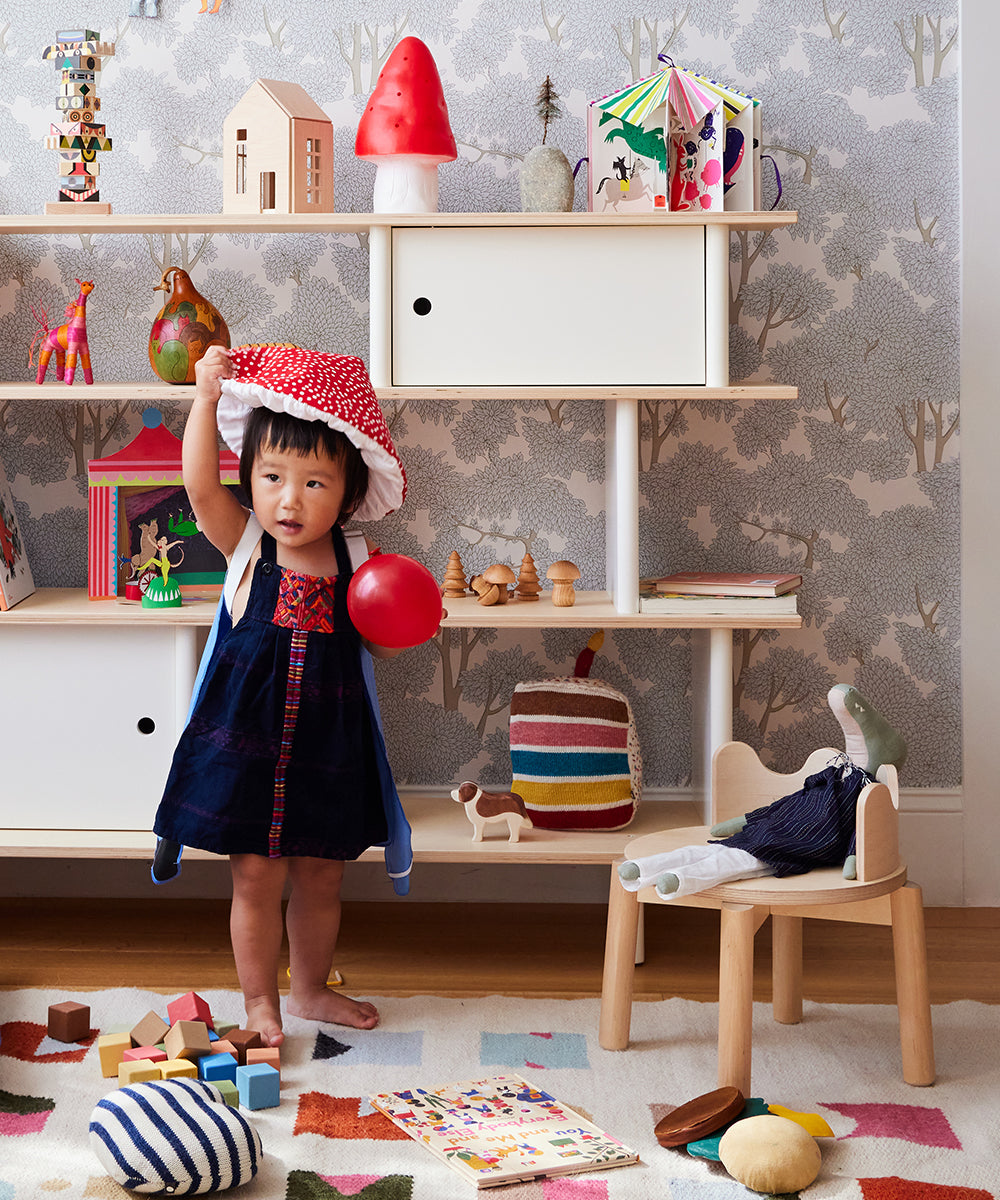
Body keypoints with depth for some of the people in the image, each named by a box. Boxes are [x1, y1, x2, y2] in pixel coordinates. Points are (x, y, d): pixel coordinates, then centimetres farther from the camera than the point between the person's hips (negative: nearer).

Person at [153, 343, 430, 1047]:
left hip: (328, 747, 3)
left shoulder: (354, 563, -1)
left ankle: (311, 988, 36)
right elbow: (200, 484, -21)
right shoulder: (246, 545, -6)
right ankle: (261, 1001, 21)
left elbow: (379, 644, 8)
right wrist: (207, 396, -24)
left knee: (321, 878, 15)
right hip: (248, 743, -2)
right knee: (257, 878, 4)